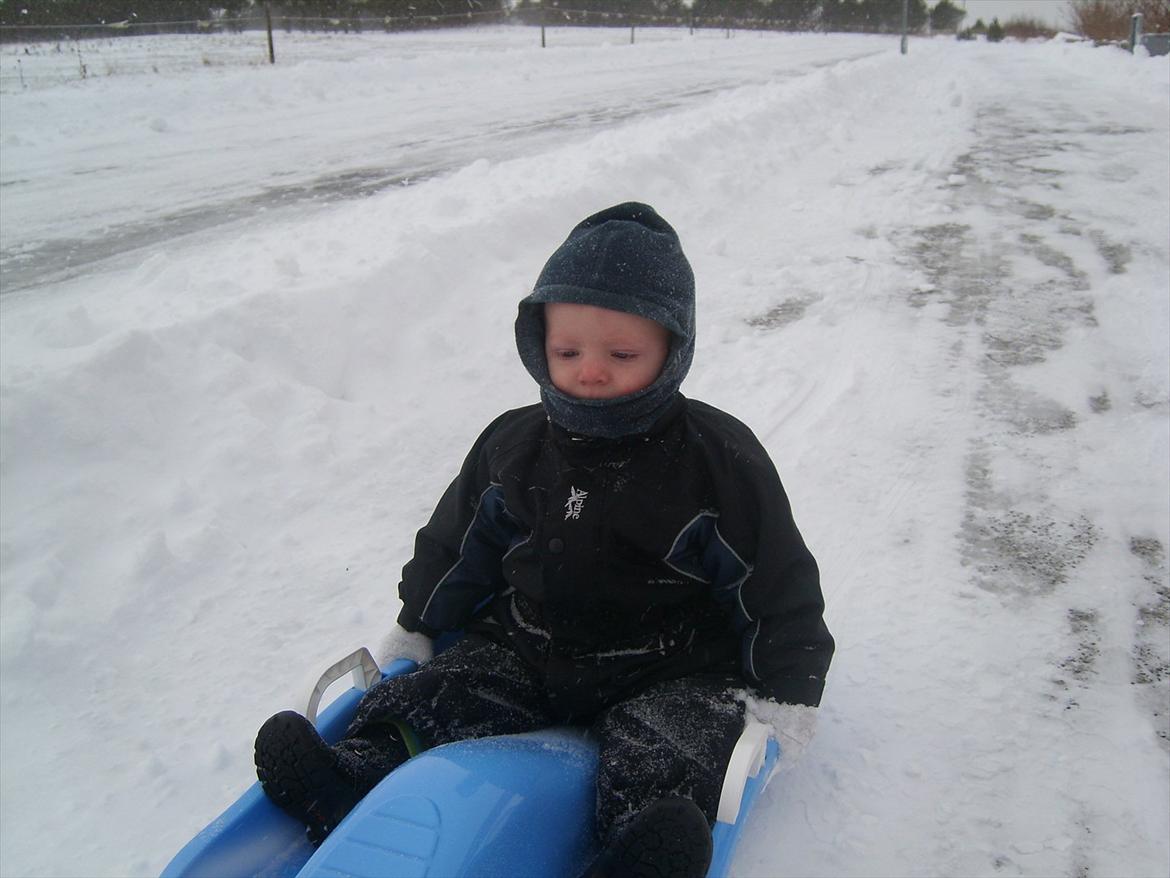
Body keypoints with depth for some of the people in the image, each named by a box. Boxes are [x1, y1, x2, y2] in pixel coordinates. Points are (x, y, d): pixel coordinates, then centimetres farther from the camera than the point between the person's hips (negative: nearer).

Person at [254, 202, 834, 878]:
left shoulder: (719, 460, -12)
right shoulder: (514, 447, 0)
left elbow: (778, 586, -4)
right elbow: (456, 546, 15)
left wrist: (786, 697, -2)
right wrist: (415, 629, 19)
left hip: (668, 672, -4)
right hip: (526, 648, 5)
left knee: (656, 762, -31)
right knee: (418, 702, -12)